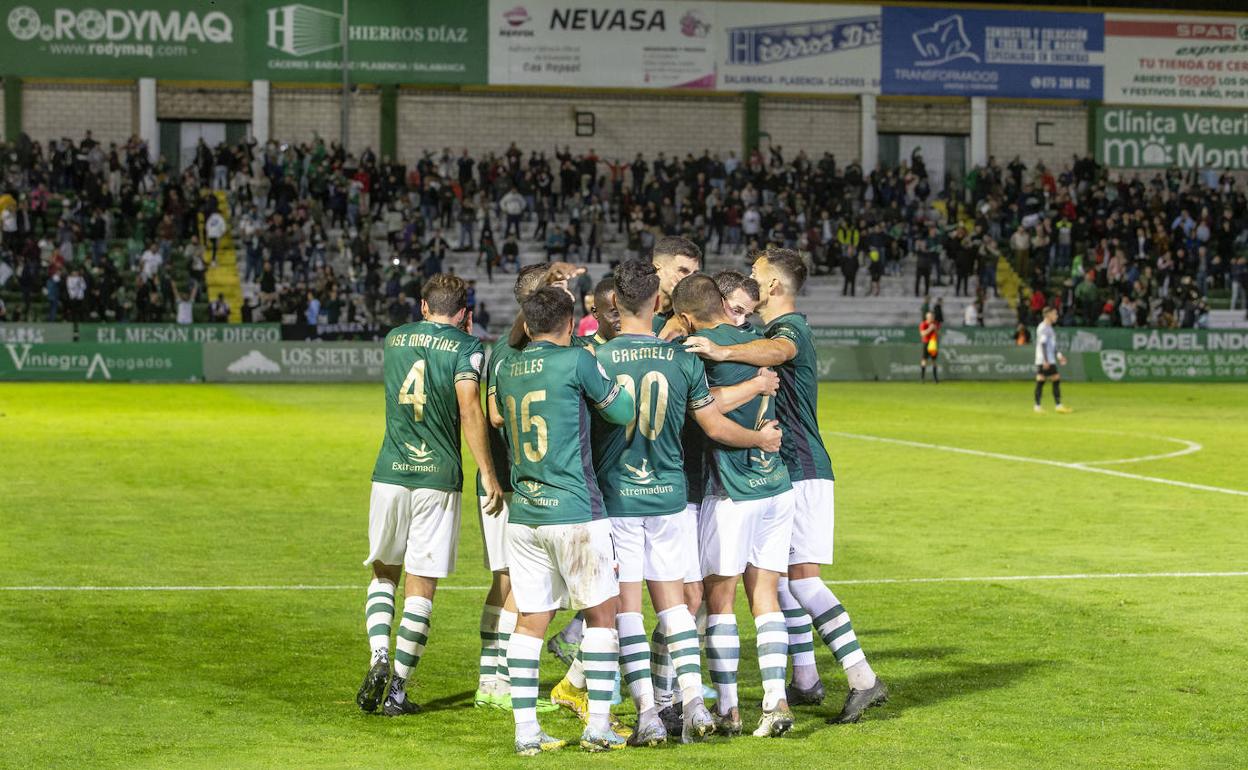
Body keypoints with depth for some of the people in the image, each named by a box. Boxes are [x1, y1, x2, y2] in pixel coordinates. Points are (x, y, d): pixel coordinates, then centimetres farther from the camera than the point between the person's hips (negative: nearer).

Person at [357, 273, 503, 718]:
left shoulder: (394, 340, 11)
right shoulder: (465, 347, -2)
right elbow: (469, 408, -14)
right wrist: (487, 474, -12)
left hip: (390, 474, 3)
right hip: (439, 477, -3)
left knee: (383, 573, 17)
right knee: (421, 587, 3)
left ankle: (379, 658, -5)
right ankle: (398, 690, 2)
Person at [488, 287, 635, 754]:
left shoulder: (505, 370, 9)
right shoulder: (576, 361, -8)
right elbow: (623, 412, -1)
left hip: (522, 515, 5)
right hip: (575, 510, -5)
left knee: (530, 622, 7)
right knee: (601, 612, 6)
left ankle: (526, 730, 5)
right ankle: (598, 727, 4)